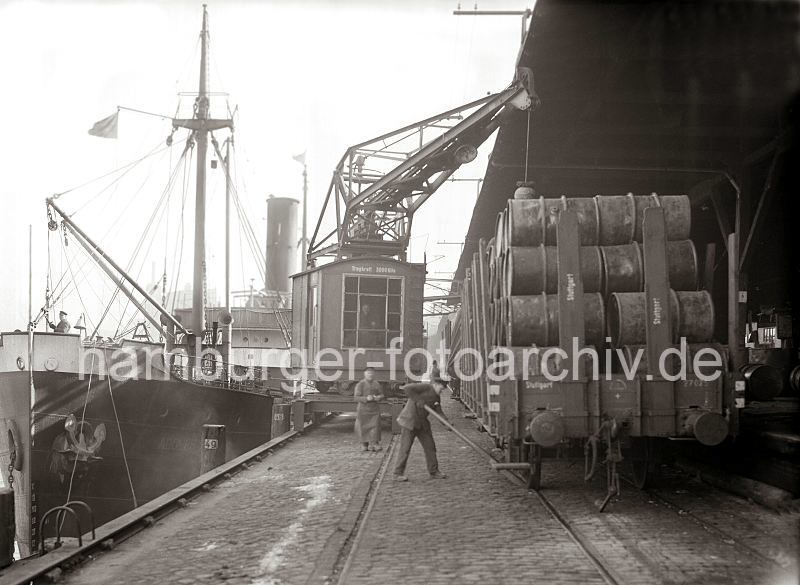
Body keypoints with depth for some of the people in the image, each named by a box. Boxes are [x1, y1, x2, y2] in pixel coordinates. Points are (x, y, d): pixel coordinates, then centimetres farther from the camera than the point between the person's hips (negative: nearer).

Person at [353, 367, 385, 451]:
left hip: (374, 409, 3)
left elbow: (381, 395, 12)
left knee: (375, 426, -9)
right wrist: (366, 399, -25)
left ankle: (373, 444, -9)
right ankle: (364, 444, 17)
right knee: (363, 427, 4)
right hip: (363, 409, -3)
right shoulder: (360, 384, -6)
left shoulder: (377, 384, 6)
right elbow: (356, 397, -10)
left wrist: (378, 397, -12)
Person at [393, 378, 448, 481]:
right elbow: (407, 388, -26)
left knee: (430, 446, 6)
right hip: (409, 421, -8)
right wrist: (417, 400, -27)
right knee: (405, 448, -5)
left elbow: (439, 413, 5)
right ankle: (398, 474, 3)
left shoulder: (436, 397, 9)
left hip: (422, 424, 8)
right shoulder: (425, 387, -15)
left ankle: (434, 472, 15)